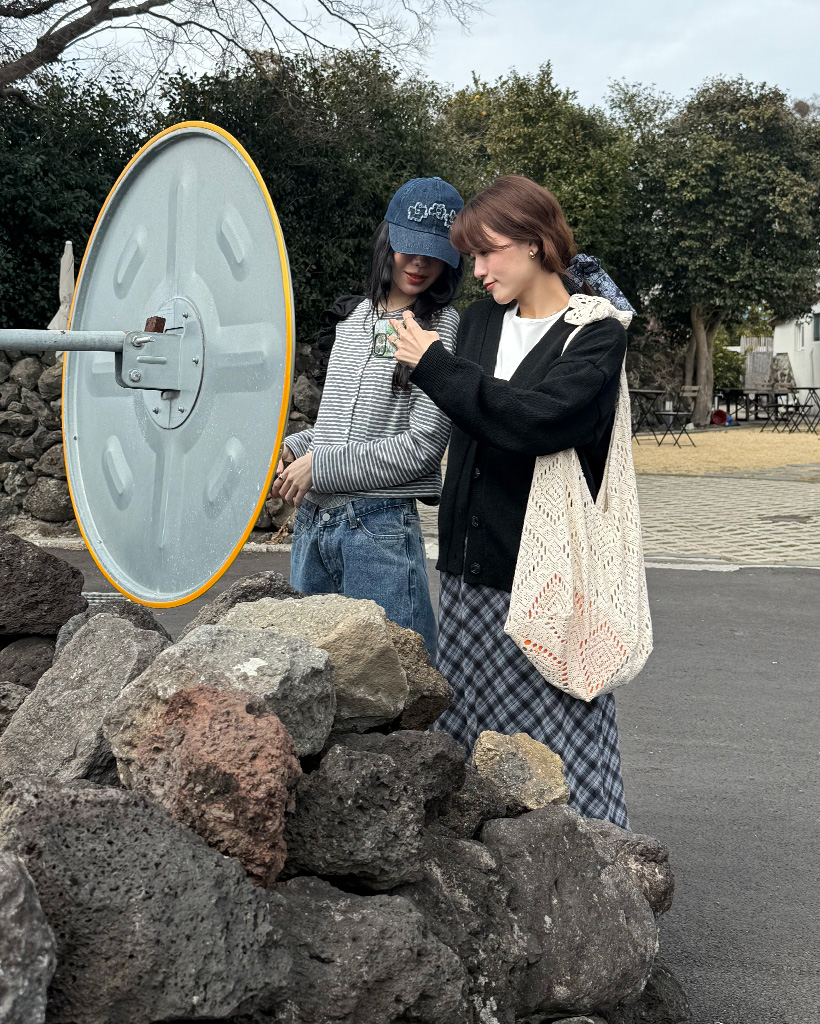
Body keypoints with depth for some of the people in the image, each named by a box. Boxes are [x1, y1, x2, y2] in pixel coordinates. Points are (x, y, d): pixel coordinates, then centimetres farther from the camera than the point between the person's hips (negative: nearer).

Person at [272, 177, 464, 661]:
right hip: (312, 522, 7)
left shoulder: (443, 327, -6)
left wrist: (319, 467, -11)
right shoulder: (355, 317, 14)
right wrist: (292, 450, 3)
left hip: (380, 529, -7)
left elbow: (421, 447, -13)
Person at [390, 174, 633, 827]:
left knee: (562, 741, -3)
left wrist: (434, 364, -14)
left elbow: (533, 418, -23)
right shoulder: (481, 321, 13)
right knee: (469, 732, 9)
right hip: (472, 565, 6)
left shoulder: (596, 334, -6)